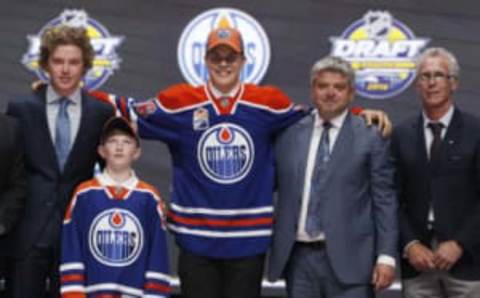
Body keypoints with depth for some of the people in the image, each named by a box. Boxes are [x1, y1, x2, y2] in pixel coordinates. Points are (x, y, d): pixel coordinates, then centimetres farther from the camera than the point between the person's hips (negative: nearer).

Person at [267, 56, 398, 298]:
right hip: (298, 257, 3)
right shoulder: (289, 134, 9)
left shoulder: (370, 137, 0)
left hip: (348, 258, -3)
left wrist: (386, 256, -8)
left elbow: (384, 201, -2)